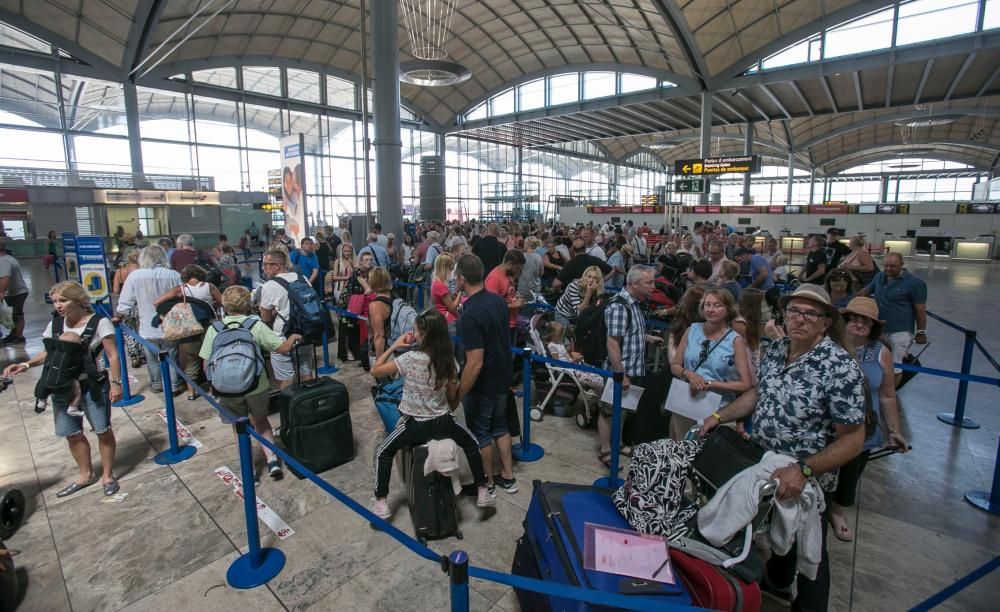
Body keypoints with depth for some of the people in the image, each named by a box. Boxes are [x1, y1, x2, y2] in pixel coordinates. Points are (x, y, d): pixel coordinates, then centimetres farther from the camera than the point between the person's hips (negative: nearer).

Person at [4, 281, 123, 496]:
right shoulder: (55, 324, 3)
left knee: (103, 431, 5)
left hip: (93, 386, -6)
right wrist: (26, 365, -3)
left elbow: (112, 355, -13)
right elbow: (49, 352, 14)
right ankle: (86, 474, 34)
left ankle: (107, 476, 22)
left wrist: (116, 383, -16)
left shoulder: (99, 322, -14)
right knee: (72, 434, 16)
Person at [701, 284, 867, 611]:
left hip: (806, 482, -6)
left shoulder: (840, 367, -25)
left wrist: (803, 470, -32)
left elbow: (853, 438, -23)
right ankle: (778, 582, 55)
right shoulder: (776, 349, -6)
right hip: (765, 468, 6)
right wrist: (720, 416, 2)